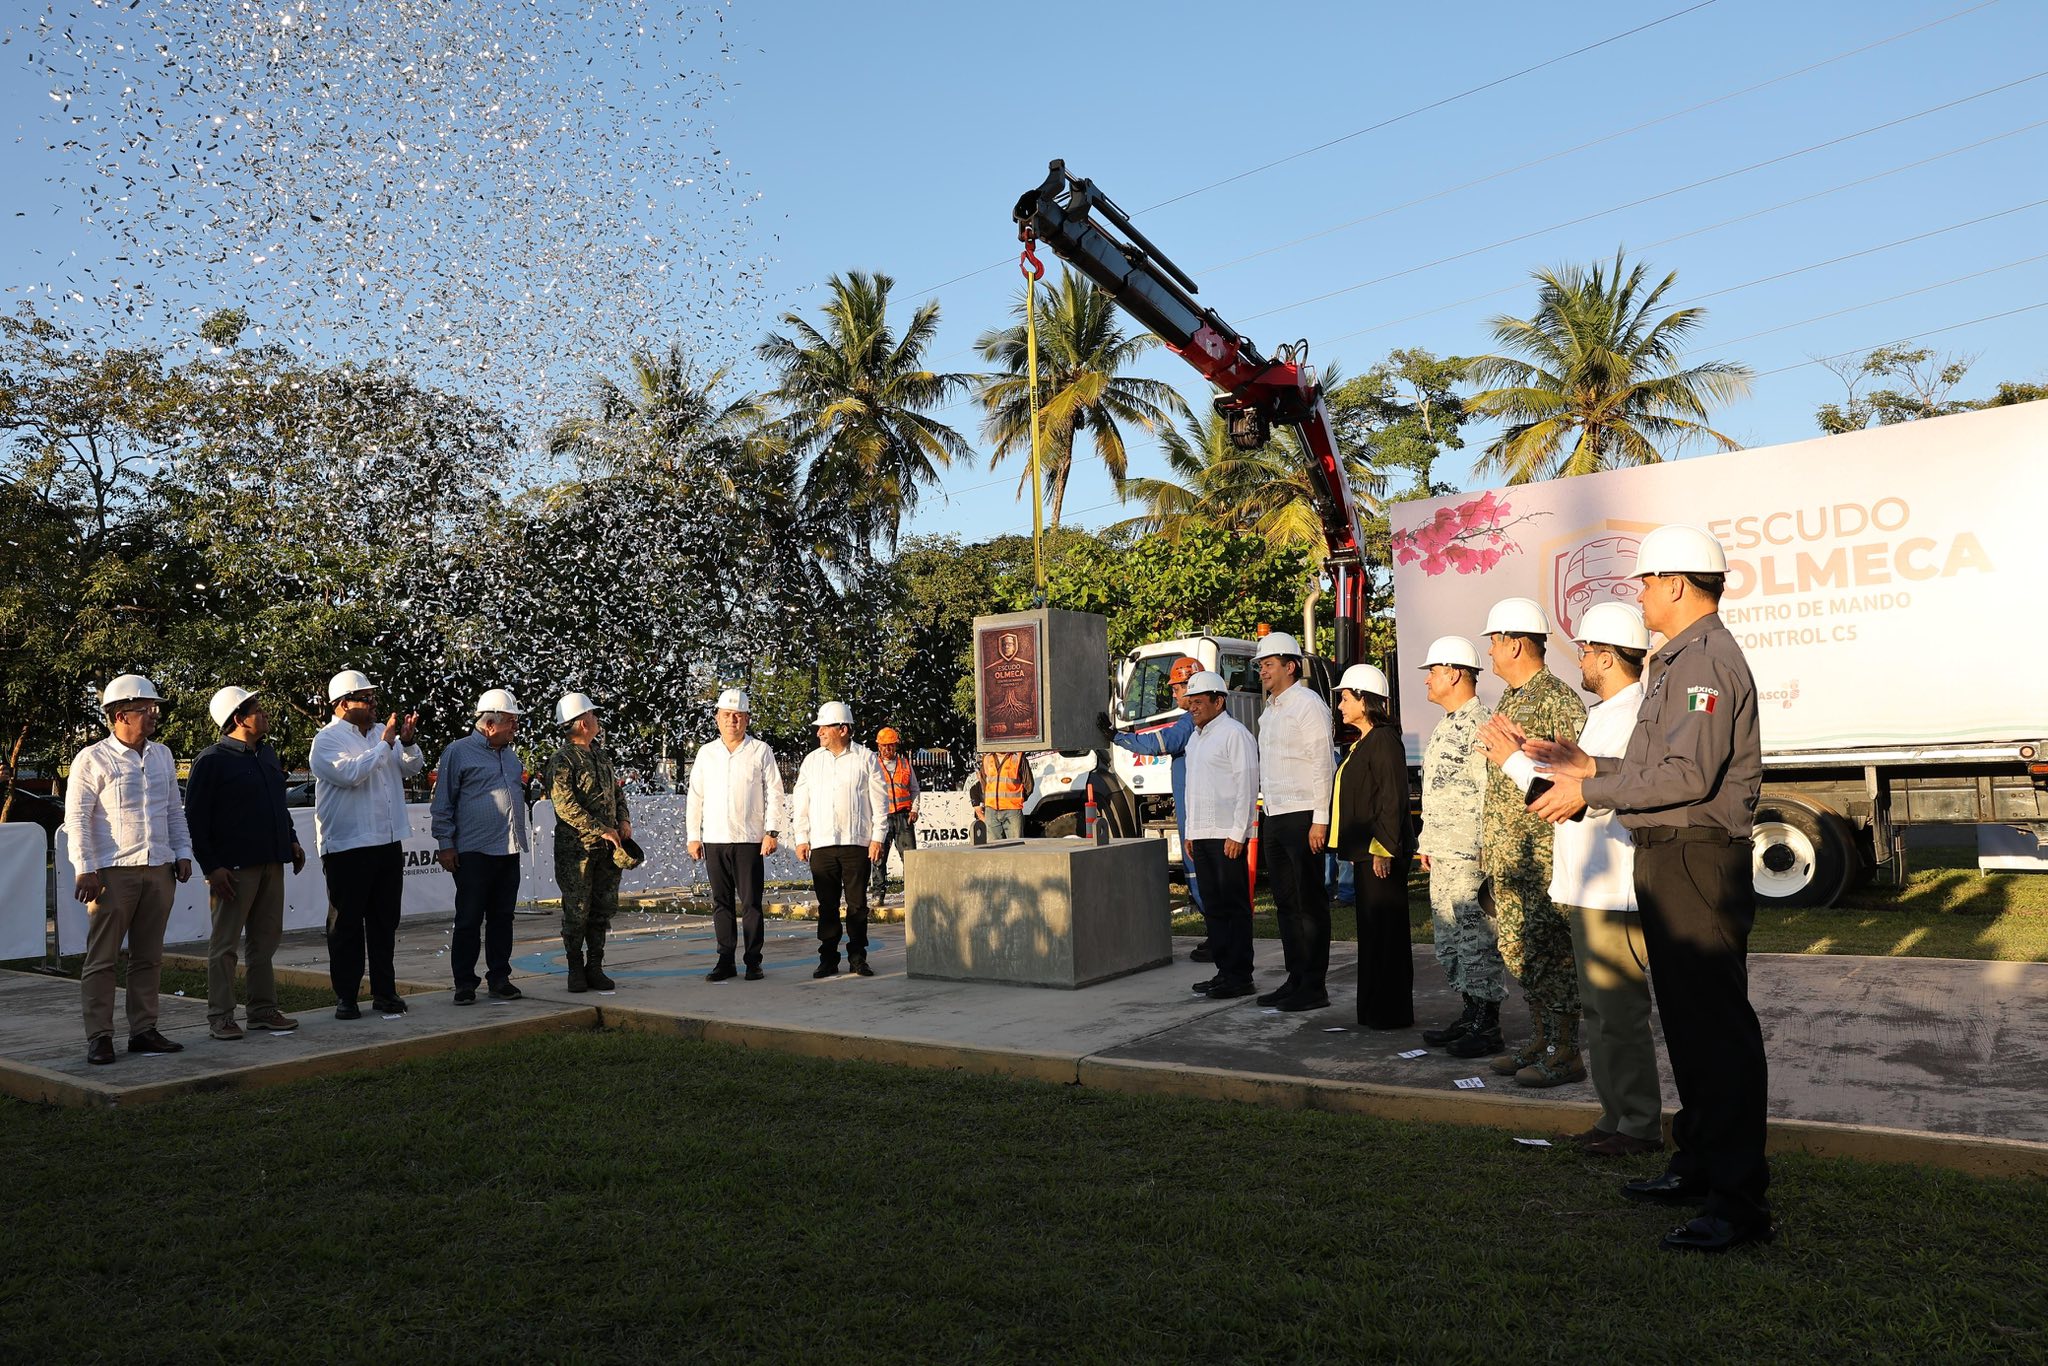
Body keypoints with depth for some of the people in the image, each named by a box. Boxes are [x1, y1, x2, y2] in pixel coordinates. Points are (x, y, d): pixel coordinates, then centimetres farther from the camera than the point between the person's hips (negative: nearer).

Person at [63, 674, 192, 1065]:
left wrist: (182, 853, 12)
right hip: (113, 871, -6)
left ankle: (144, 1031, 16)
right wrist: (86, 870, -12)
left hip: (159, 869, 6)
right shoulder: (93, 759, -5)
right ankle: (99, 1037, 5)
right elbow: (76, 818, -7)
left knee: (149, 958, 9)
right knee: (102, 959, -1)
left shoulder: (162, 756, 13)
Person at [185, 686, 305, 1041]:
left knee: (266, 939, 11)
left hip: (271, 864, 8)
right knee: (225, 944, 1)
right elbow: (195, 818, -11)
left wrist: (291, 841, 17)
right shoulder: (212, 760, -9)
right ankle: (220, 1016, 8)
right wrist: (211, 867, -15)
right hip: (233, 867, -7)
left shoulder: (267, 754, 15)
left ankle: (263, 1009, 19)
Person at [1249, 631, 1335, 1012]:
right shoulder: (1269, 710, 18)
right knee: (1286, 904, 12)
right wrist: (1266, 817, 16)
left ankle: (1315, 986, 1)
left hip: (1302, 817, -9)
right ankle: (1296, 979, 20)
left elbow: (1323, 763, -14)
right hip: (1274, 819, 9)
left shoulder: (1307, 704, -8)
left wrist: (1320, 819, -19)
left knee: (1310, 903, -4)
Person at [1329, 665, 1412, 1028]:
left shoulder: (1384, 740, -13)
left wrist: (1384, 848, -22)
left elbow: (1393, 798, -19)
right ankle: (1373, 1009, 20)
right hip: (1364, 851, 10)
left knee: (1385, 930, -5)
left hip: (1381, 853, -10)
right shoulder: (1361, 744, 18)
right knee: (1370, 929, 13)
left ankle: (1392, 1011, 1)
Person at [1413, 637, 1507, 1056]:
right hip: (1443, 853, 10)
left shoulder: (1480, 724, -13)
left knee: (1474, 935, -5)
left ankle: (1488, 1028, 2)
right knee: (1450, 939, 14)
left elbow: (1490, 792, -19)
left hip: (1467, 853, -10)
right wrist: (1428, 843, 22)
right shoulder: (1445, 727, 19)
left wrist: (1478, 848, -21)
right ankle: (1471, 1015, 24)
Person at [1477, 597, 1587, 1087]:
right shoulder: (1506, 701, 17)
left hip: (1542, 853, -10)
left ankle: (1566, 1053, 5)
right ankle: (1542, 1039, 25)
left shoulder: (1558, 699, -13)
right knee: (1517, 948, 14)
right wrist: (1488, 843, 22)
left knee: (1547, 949, -4)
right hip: (1506, 856, 10)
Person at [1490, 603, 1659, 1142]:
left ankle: (1641, 1127, 8)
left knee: (1620, 1015, -3)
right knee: (1601, 1010, 17)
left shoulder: (1628, 717, -17)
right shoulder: (1609, 713, 17)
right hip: (1592, 891, 11)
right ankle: (1618, 1117, 27)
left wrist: (1517, 761, -17)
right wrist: (1533, 751, 15)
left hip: (1612, 895, -11)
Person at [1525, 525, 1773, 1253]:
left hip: (1699, 858, -11)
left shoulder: (1707, 660, -14)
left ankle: (1739, 1200, -2)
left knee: (1717, 1024, -8)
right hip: (1668, 858, 11)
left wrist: (1590, 791, -16)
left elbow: (1690, 775, -22)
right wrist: (1591, 767, 14)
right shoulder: (1677, 660, 19)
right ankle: (1698, 1164, 29)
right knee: (1687, 1021, 17)